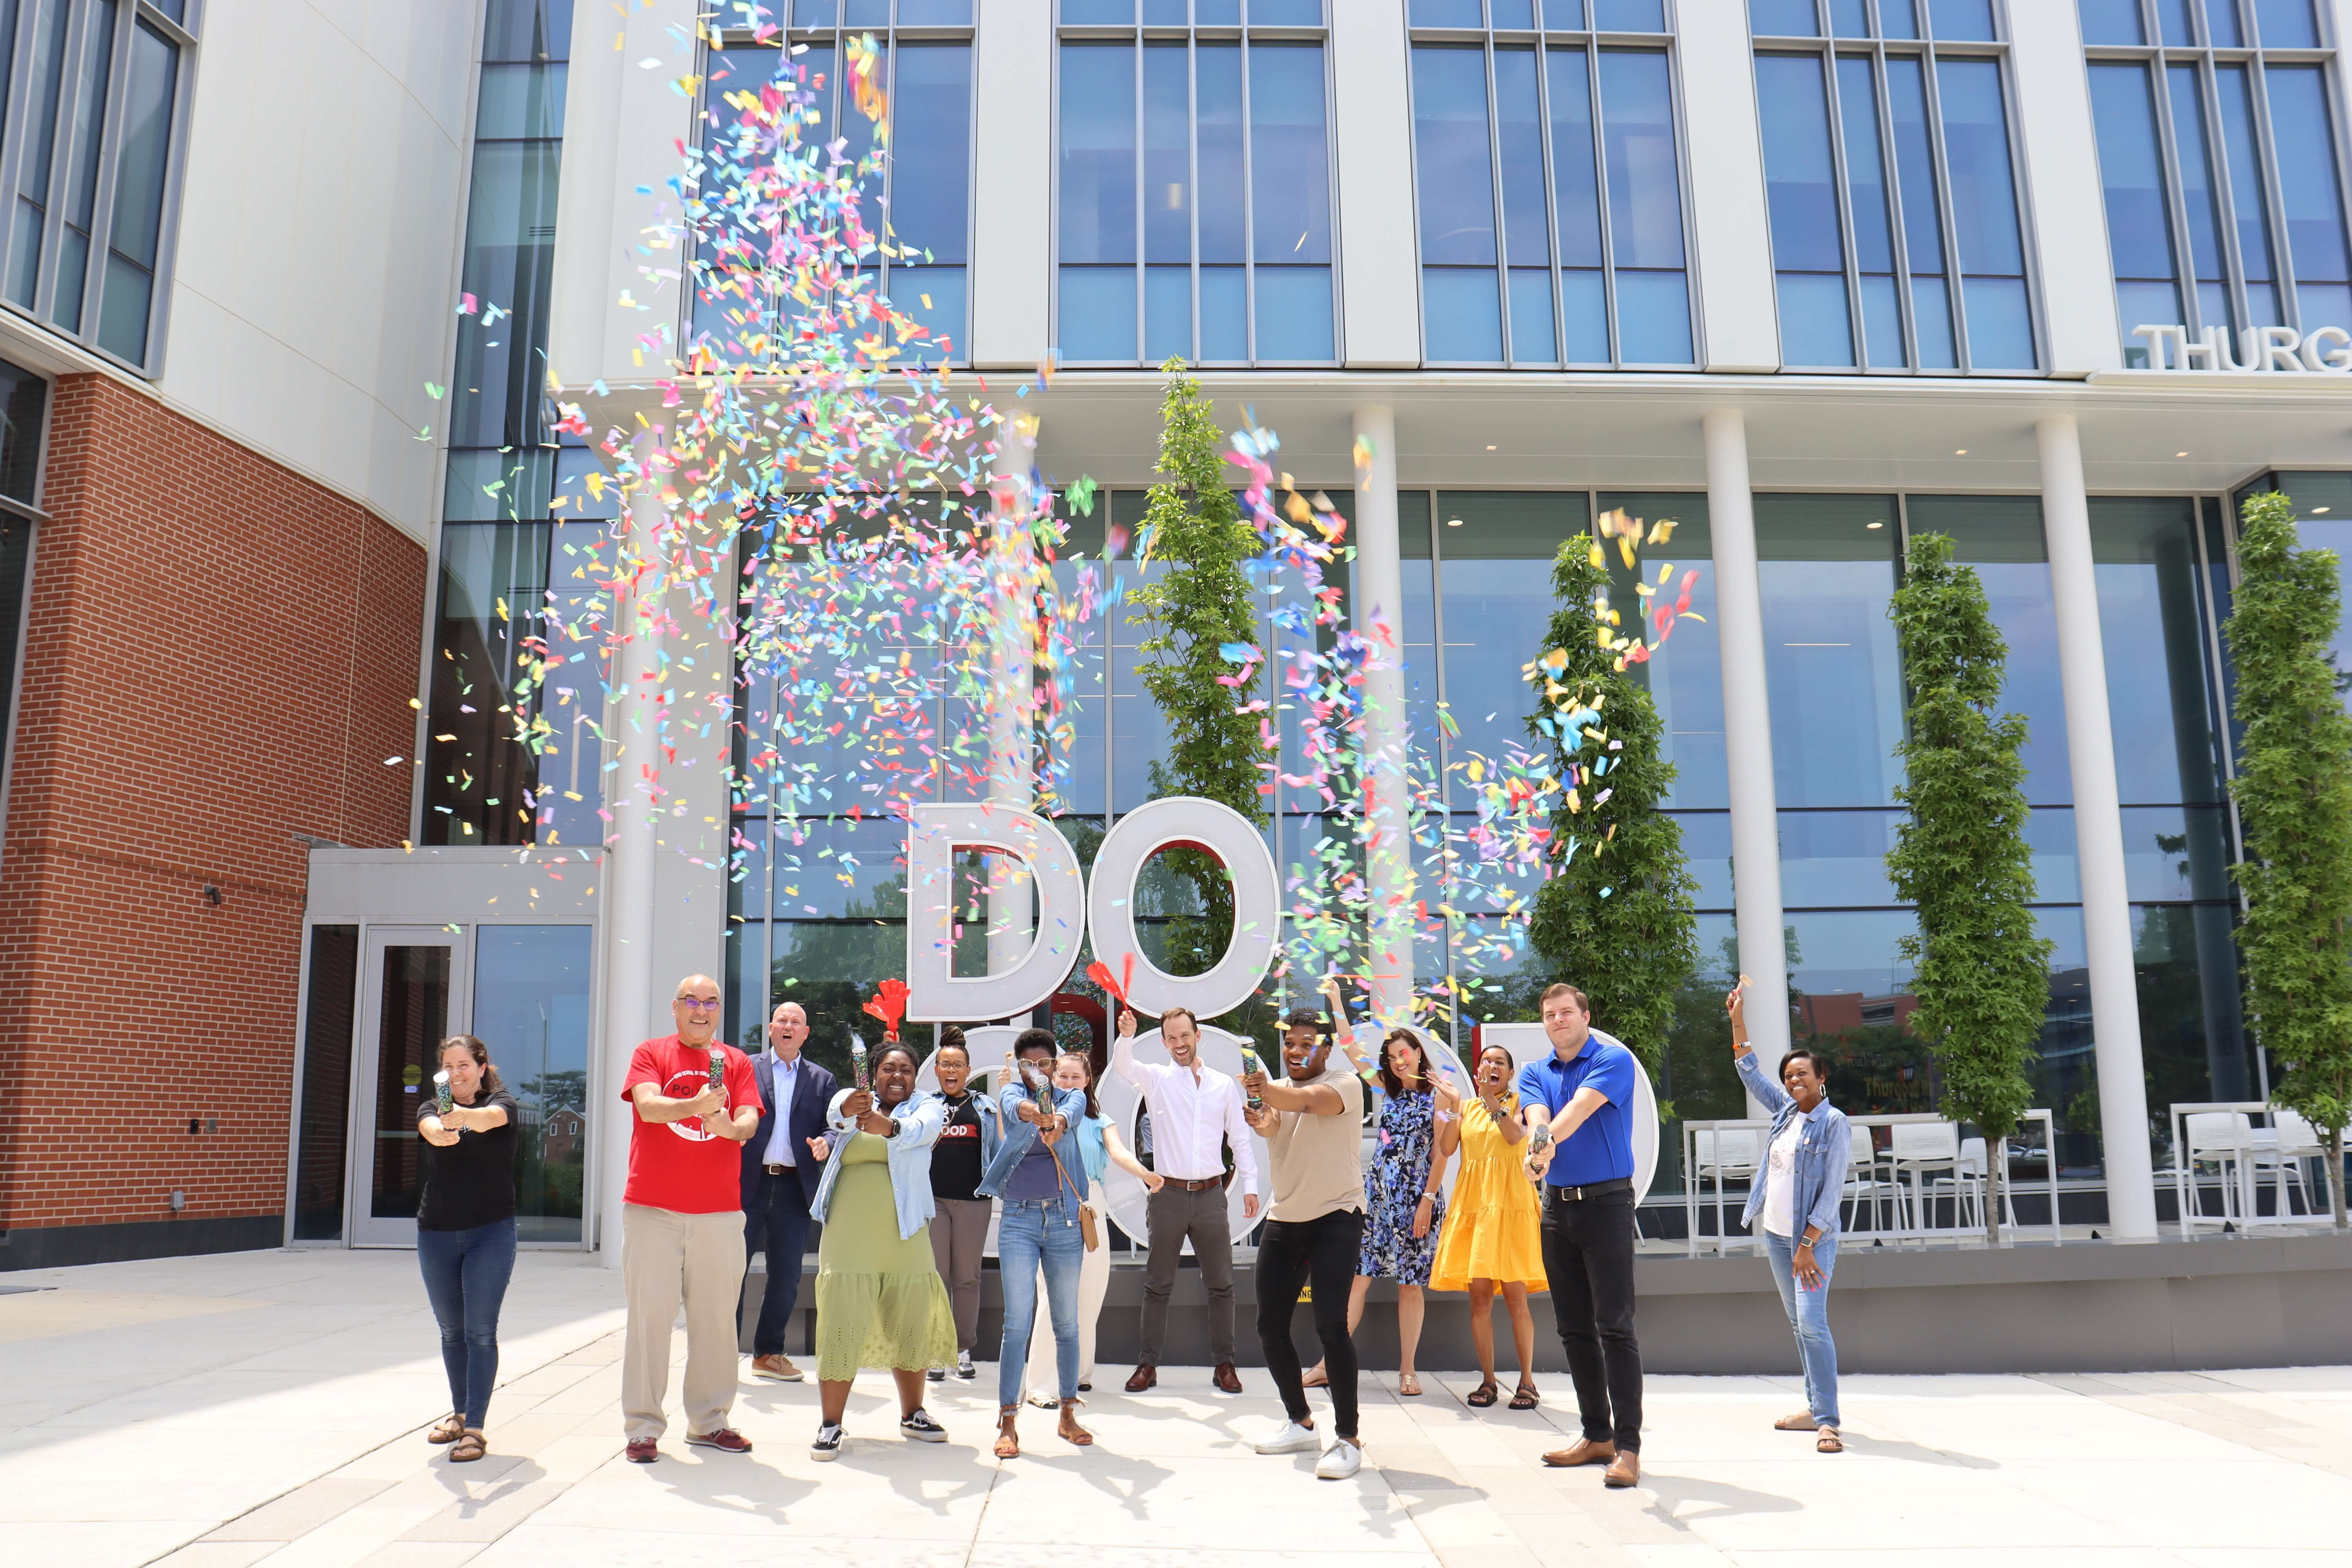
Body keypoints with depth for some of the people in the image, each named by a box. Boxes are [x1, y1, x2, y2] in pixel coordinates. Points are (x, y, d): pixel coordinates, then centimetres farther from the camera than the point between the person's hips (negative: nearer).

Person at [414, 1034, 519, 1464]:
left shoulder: (500, 1102, -2)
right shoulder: (432, 1107, 5)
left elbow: (493, 1117, -28)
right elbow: (430, 1127, -20)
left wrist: (465, 1116, -51)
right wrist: (441, 1131, -45)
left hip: (491, 1233, -3)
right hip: (436, 1234, 4)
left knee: (481, 1331, -7)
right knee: (451, 1330, 14)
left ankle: (475, 1428, -5)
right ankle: (459, 1412, 31)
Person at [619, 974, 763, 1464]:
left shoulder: (736, 1062, 10)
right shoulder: (651, 1054, 4)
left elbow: (749, 1122, -1)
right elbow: (648, 1106, -14)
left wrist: (729, 1126, -25)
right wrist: (697, 1105, -32)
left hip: (720, 1212, 3)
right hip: (652, 1209, -2)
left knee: (717, 1318, 7)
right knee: (650, 1317, -1)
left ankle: (709, 1422, 19)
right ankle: (643, 1428, 7)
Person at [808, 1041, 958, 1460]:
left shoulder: (927, 1106, 5)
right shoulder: (853, 1100, 7)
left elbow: (921, 1130, -18)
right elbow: (835, 1114, -17)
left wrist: (888, 1126, -41)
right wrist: (848, 1109, -42)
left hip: (906, 1237, 1)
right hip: (850, 1236, -1)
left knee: (911, 1326, 9)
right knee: (842, 1327, -5)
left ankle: (912, 1414, 27)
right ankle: (830, 1425, 5)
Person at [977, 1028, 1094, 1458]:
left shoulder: (1070, 1097, 7)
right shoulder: (1011, 1093, 4)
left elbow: (1072, 1109, -19)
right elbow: (1015, 1105, -22)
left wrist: (1058, 1121, -44)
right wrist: (1035, 1113, -47)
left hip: (1063, 1218, 2)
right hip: (1019, 1218, -1)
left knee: (1067, 1322, 9)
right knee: (1017, 1323, -4)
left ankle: (1068, 1415, 21)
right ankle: (1008, 1424, 1)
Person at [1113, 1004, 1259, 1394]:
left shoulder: (1224, 1085, 9)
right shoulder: (1156, 1079, 3)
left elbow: (1240, 1139, 12)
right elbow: (1122, 1066, -17)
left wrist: (1250, 1185, 4)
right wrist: (1126, 1036, -37)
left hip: (1210, 1195, 2)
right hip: (1168, 1196, -1)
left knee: (1221, 1284, 5)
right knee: (1157, 1286, 5)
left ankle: (1224, 1364, 15)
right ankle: (1147, 1365, 13)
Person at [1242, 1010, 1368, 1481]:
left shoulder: (1345, 1084, -8)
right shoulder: (1276, 1089, 10)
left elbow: (1311, 1101, -31)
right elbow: (1272, 1125, -13)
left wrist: (1269, 1091, -50)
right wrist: (1259, 1119, -37)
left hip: (1336, 1216, -6)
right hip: (1284, 1219, 7)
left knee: (1330, 1323, -17)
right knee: (1270, 1326, 8)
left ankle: (1348, 1439, -8)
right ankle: (1300, 1424, 26)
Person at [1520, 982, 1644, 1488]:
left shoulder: (1614, 1061, -5)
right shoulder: (1534, 1073, 11)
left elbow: (1582, 1106, -23)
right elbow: (1536, 1116, -9)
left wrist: (1548, 1139, -41)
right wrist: (1541, 1143, -33)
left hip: (1606, 1203, -6)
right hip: (1557, 1205, 6)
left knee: (1615, 1326, -9)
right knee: (1574, 1328, 10)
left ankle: (1628, 1445, -5)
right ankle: (1597, 1435, 21)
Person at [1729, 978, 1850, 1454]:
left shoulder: (1834, 1123, -10)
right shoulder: (1785, 1110, 9)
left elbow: (1832, 1189, -14)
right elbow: (1750, 1072, 20)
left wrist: (1808, 1244, -18)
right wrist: (1738, 1021, 14)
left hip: (1813, 1238, -7)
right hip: (1776, 1234, 7)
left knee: (1812, 1323, -15)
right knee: (1798, 1324, 11)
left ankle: (1828, 1421, -14)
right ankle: (1816, 1408, 19)